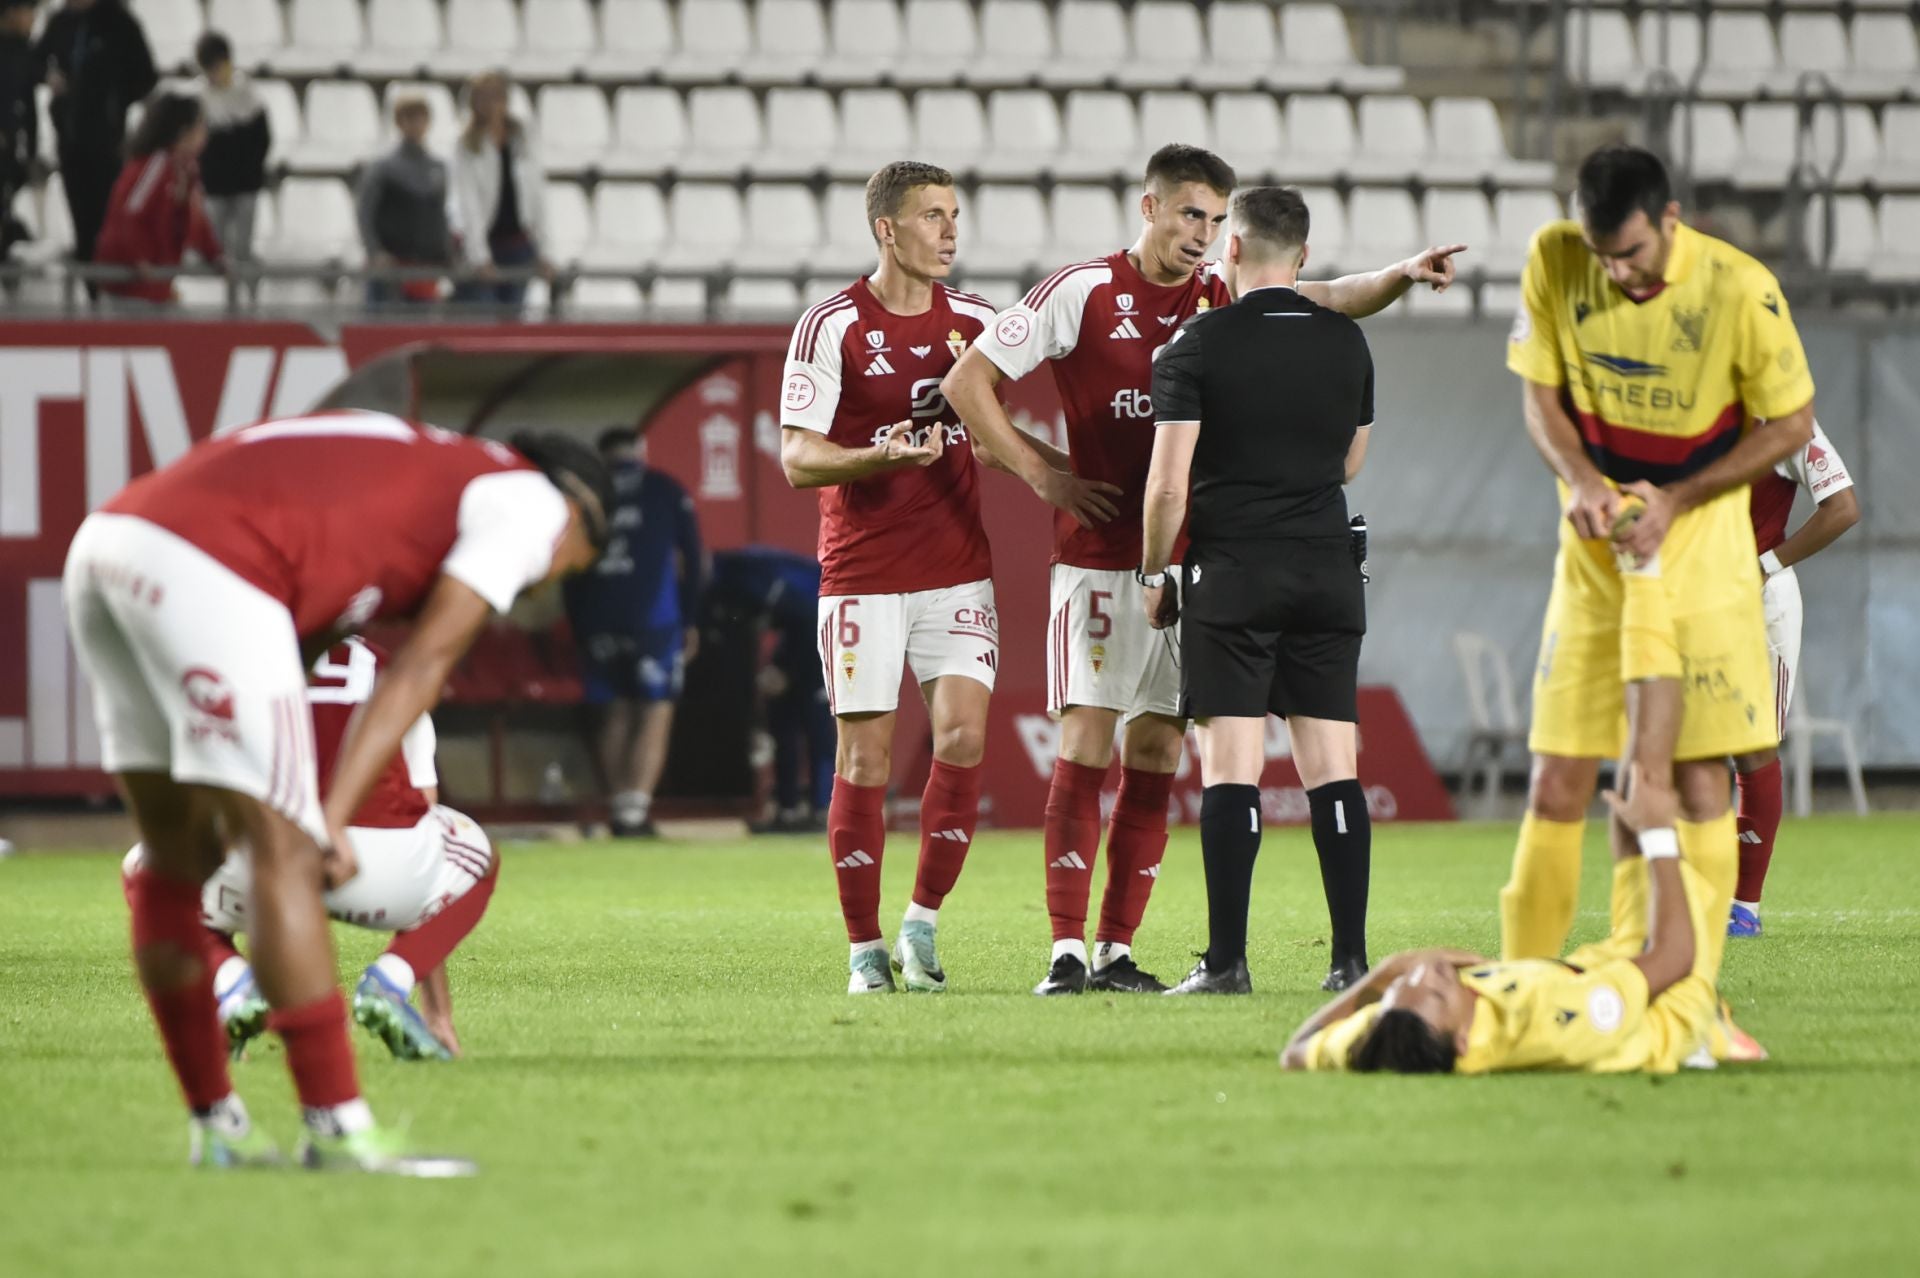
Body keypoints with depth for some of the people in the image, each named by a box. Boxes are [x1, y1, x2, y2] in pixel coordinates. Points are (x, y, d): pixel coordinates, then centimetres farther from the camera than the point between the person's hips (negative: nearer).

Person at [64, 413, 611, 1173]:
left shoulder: (422, 465, 34)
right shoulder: (530, 502, 11)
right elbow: (421, 668, 1)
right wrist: (334, 816, -4)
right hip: (202, 568, -9)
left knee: (176, 857, 16)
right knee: (285, 853, -5)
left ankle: (216, 1127, 22)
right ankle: (337, 1131, -5)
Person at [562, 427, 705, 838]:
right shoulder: (666, 491, 7)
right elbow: (693, 560, 4)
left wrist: (578, 629, 17)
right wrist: (691, 622, 9)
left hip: (598, 623, 3)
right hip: (654, 619, -3)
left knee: (614, 715, 12)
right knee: (656, 715, -2)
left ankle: (621, 806, 6)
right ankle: (636, 809, -16)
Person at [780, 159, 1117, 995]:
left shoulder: (974, 321, 8)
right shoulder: (830, 328, -7)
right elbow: (797, 459, -11)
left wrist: (1050, 477, 5)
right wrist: (884, 457, -27)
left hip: (957, 570, 3)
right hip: (861, 574, -3)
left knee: (962, 737, -10)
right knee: (865, 756, -3)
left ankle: (923, 924, 5)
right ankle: (865, 949, 7)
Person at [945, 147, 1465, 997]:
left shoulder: (1224, 301, 8)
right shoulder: (1081, 292, -3)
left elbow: (1329, 300, -1)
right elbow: (967, 381, -1)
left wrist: (1399, 277, -20)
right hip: (1098, 559, -4)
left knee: (1155, 757, 4)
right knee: (1086, 746, -8)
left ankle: (1116, 951, 8)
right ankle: (1065, 952, -8)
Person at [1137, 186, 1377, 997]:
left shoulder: (1200, 344, -6)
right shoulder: (1346, 343, 8)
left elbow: (1169, 482, -9)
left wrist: (1153, 574, 4)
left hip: (1233, 573, -4)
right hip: (1328, 568, 4)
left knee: (1230, 765, -4)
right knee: (1331, 763, 4)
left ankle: (1227, 961, -7)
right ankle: (1352, 956, 0)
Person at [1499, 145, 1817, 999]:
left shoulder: (1741, 292, -17)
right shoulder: (1553, 262, -8)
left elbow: (1791, 424, -7)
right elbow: (1540, 394, 3)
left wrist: (1674, 501, -14)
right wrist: (1581, 481, -17)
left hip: (1700, 536, -3)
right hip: (1594, 542, 3)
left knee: (1696, 774, -6)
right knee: (1558, 779, 1)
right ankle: (1520, 983, 11)